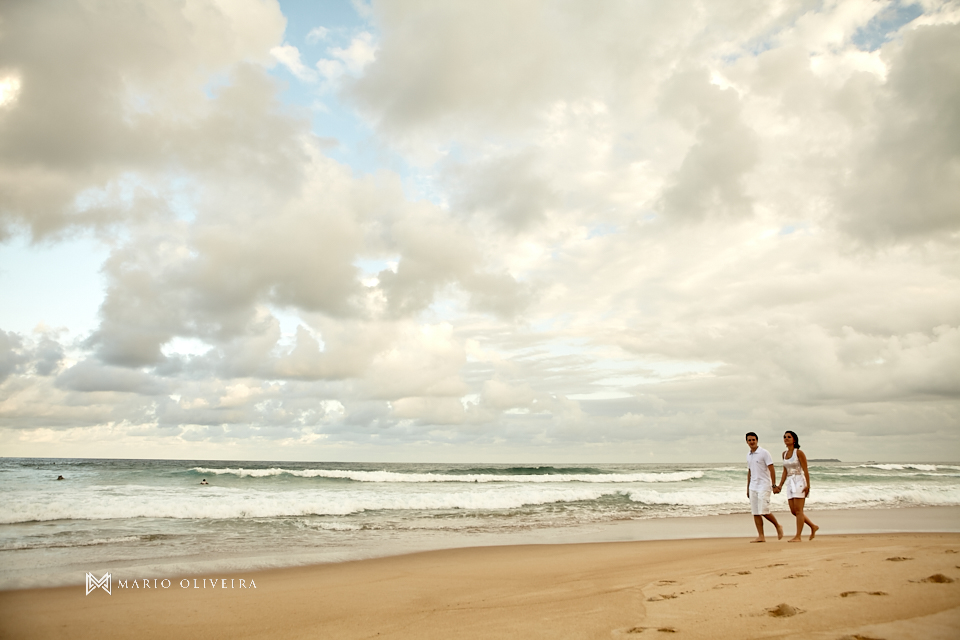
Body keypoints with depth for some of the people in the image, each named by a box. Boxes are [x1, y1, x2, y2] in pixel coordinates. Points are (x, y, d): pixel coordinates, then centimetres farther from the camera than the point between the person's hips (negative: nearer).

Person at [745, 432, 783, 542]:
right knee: (755, 513, 2)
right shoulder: (748, 455, 14)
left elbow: (771, 470, -10)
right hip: (753, 487, 7)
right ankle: (761, 536, 5)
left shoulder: (764, 453, -7)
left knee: (763, 511, -12)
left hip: (764, 485, -7)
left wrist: (774, 485, -16)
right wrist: (748, 488, 21)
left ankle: (778, 526, 13)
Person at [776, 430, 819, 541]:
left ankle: (798, 536, -4)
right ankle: (813, 526, 26)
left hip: (799, 481, -7)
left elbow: (805, 470, -11)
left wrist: (808, 485, -17)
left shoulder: (799, 453, -8)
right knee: (793, 511, 7)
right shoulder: (784, 454, 12)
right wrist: (780, 485, 10)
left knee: (798, 510, -7)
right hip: (790, 483, 7)